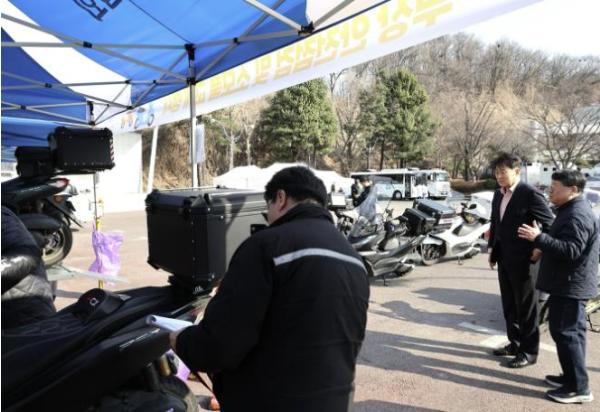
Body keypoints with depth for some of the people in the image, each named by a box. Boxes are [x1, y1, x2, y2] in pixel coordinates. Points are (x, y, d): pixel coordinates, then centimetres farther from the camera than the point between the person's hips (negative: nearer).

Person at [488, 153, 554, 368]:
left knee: (526, 308, 5)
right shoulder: (498, 194, 9)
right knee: (509, 306, 17)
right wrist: (492, 249, 13)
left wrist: (540, 249, -13)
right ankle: (515, 343, 32)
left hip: (523, 260, -8)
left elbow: (550, 224, -15)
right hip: (504, 259, 8)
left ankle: (529, 351, 19)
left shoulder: (530, 194, -16)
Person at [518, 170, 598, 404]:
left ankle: (579, 387, 3)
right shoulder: (571, 211, 14)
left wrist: (538, 238, -33)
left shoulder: (577, 216, -20)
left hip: (570, 286, -11)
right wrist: (542, 244, 19)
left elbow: (571, 250, -30)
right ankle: (572, 377, 28)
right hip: (568, 284, 11)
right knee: (570, 333, 17)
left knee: (566, 334, -5)